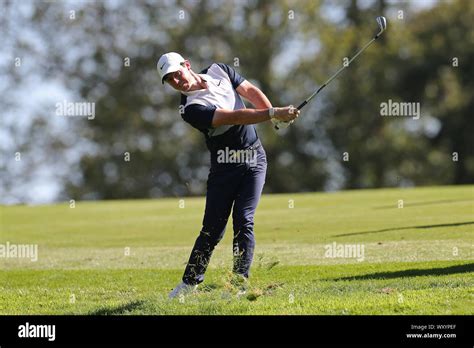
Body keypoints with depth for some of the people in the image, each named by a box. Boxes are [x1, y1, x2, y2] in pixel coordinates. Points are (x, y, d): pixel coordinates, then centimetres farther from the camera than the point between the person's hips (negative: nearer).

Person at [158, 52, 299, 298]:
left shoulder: (219, 71, 2)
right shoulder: (191, 109, -17)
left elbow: (250, 91, 1)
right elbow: (234, 117, -26)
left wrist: (275, 113, -17)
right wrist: (272, 114, -32)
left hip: (254, 159, 2)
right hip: (224, 165, -2)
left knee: (243, 222, -8)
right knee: (213, 227, -2)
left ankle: (240, 280, -9)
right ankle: (190, 282, 9)